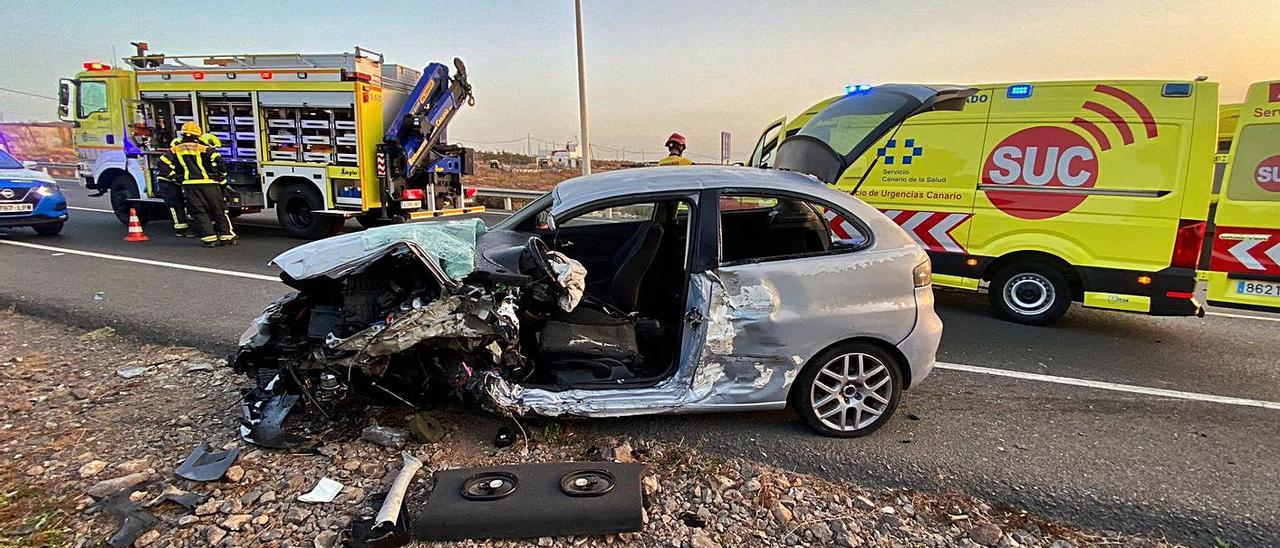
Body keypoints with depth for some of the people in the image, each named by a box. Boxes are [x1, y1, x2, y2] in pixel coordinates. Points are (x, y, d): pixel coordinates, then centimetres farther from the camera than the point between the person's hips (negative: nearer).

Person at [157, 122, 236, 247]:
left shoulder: (175, 150, 9)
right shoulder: (204, 148, -1)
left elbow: (163, 164, 3)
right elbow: (218, 161, -13)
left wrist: (174, 176, 14)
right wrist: (221, 176, 2)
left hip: (189, 184, 2)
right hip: (208, 183, -1)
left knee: (199, 212, 6)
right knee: (218, 210, 5)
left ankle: (209, 238, -3)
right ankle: (226, 237, 4)